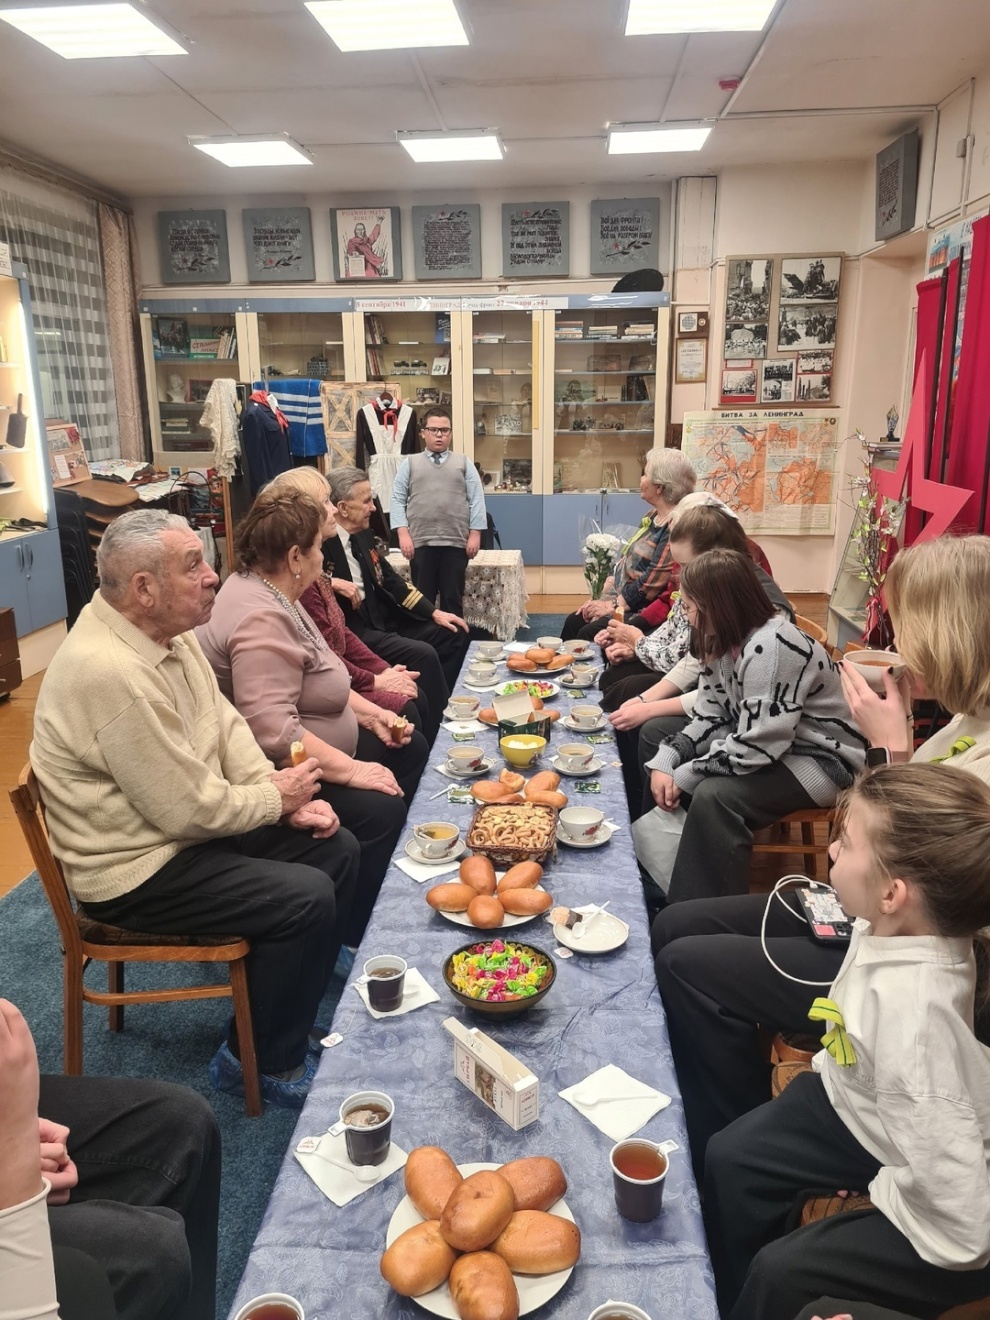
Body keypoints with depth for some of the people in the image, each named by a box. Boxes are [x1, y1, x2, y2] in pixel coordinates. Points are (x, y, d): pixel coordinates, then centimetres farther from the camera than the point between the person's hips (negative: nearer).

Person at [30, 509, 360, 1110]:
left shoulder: (169, 631, -1)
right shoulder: (110, 672, -30)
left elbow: (226, 726, 6)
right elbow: (191, 810, -26)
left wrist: (285, 798, -7)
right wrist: (277, 797, -11)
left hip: (185, 822, 9)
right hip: (135, 869, -9)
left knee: (337, 849, 4)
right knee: (307, 898, -19)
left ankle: (299, 1009, 23)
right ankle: (262, 1061, 5)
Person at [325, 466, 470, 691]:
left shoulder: (363, 535, 11)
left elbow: (391, 580, 15)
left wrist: (434, 613, 9)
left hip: (383, 619, 10)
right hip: (353, 630, -10)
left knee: (454, 633, 6)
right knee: (421, 654, -27)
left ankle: (437, 705, 11)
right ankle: (436, 709, -6)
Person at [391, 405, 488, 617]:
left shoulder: (463, 462, 11)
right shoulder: (409, 463, 10)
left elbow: (476, 499, 6)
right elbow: (398, 500, 5)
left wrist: (475, 534, -3)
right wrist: (403, 534, -6)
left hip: (456, 542, 1)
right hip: (421, 543, 0)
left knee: (453, 599, 5)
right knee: (422, 600, 3)